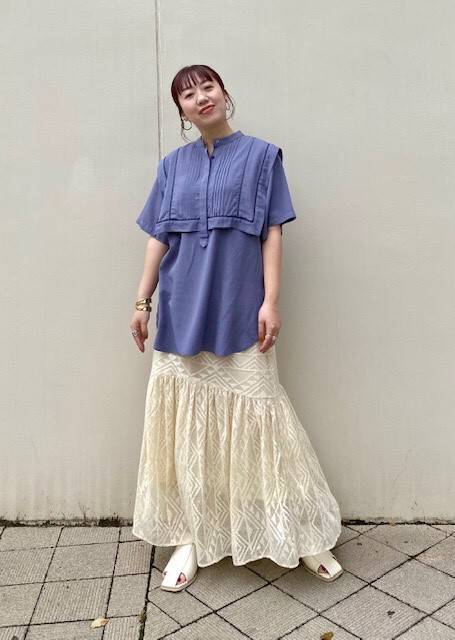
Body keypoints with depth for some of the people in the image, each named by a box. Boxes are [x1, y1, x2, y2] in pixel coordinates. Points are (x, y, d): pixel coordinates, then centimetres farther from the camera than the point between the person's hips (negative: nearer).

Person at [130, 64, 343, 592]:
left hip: (239, 313, -3)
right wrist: (142, 301, 5)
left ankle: (301, 535, 16)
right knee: (186, 424, 6)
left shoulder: (261, 156, 6)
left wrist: (271, 300, -9)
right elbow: (158, 238, 11)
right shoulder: (172, 166, 14)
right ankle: (191, 537, 21)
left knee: (258, 420, -2)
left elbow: (272, 233, 0)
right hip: (181, 315, 3)